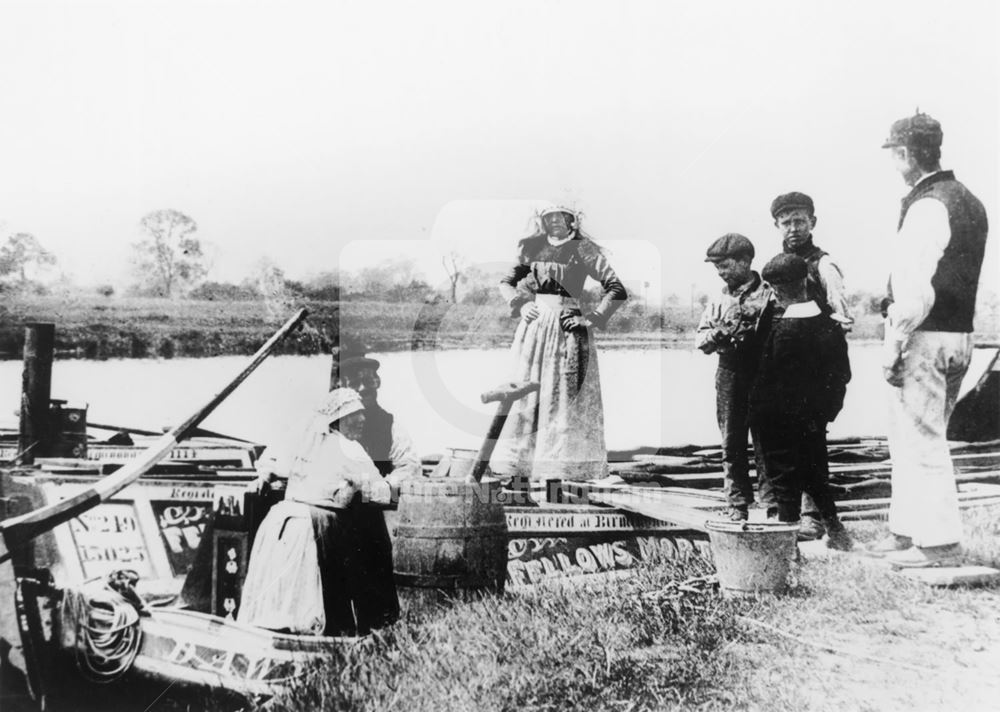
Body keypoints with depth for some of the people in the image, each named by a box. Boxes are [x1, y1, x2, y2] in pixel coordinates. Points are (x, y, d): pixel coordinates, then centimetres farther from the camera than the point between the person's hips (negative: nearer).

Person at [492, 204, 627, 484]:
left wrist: (592, 319, -11)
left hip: (568, 328, -3)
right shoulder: (533, 247, 10)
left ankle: (561, 469, 1)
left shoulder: (583, 249, -1)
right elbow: (506, 283, 17)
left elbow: (616, 290, -5)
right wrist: (520, 304, 0)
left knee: (566, 398, -3)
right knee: (527, 395, 1)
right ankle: (519, 471, 5)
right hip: (534, 326, 4)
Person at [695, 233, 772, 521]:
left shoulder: (768, 294, -3)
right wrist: (716, 335, -8)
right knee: (732, 446, 8)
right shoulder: (719, 298, 13)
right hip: (729, 376, 5)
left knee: (765, 443, -1)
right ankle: (737, 505, 16)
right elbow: (701, 339, 12)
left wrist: (748, 330, -20)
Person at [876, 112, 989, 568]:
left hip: (925, 337, -10)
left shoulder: (927, 206, -15)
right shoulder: (970, 202, 15)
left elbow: (917, 290, -21)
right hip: (960, 333, 10)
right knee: (910, 439, 18)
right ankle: (907, 531, 26)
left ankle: (940, 543, 5)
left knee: (921, 441, -2)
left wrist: (893, 346, -17)